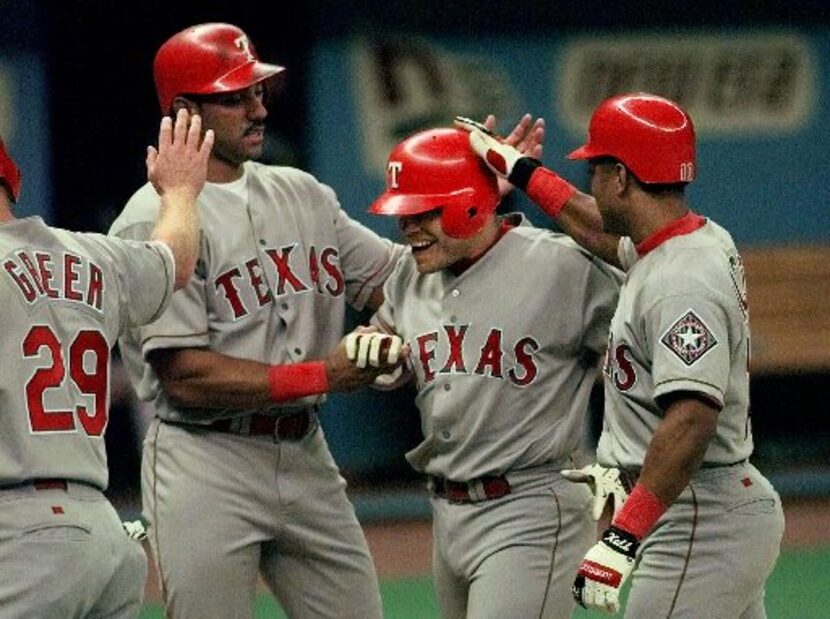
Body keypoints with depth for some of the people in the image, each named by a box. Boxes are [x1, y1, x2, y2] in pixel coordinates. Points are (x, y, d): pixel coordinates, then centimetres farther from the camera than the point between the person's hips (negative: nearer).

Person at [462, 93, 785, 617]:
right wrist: (516, 167, 38)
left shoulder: (680, 283, -21)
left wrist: (624, 537, -35)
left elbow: (691, 420, -32)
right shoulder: (706, 239, 10)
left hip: (700, 528, -11)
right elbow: (602, 231, 33)